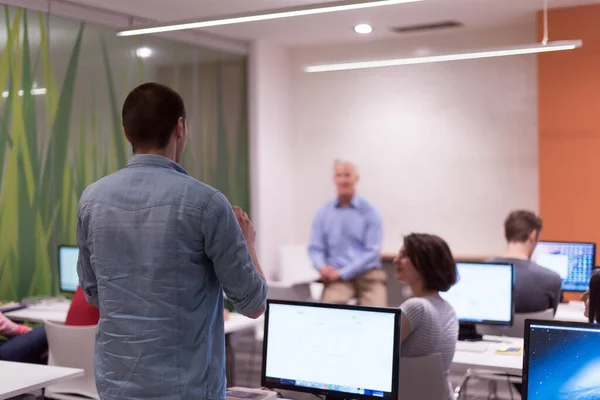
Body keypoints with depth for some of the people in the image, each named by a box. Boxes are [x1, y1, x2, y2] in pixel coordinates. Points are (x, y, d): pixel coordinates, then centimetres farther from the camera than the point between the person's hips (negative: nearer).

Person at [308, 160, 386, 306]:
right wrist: (322, 267, -14)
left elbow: (372, 251, -6)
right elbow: (315, 248, 9)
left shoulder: (369, 211, 1)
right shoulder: (323, 213, 10)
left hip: (368, 274, -1)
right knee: (331, 306, -31)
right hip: (337, 275, 1)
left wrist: (342, 273, -13)